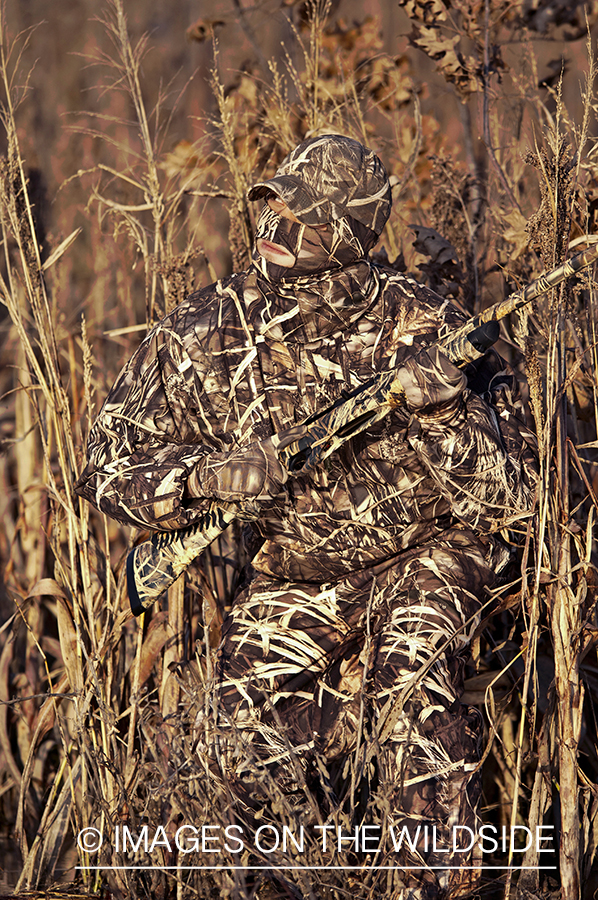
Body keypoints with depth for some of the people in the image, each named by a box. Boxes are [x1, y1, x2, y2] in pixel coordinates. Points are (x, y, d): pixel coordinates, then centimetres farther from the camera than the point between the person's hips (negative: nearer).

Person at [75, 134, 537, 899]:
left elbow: (510, 495, -17)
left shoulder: (421, 331, -19)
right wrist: (206, 476, -30)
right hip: (291, 575, 3)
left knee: (408, 667, -32)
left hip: (426, 550, -2)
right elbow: (112, 463, -10)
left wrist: (446, 417, -37)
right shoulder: (203, 335, -14)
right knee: (255, 757, -14)